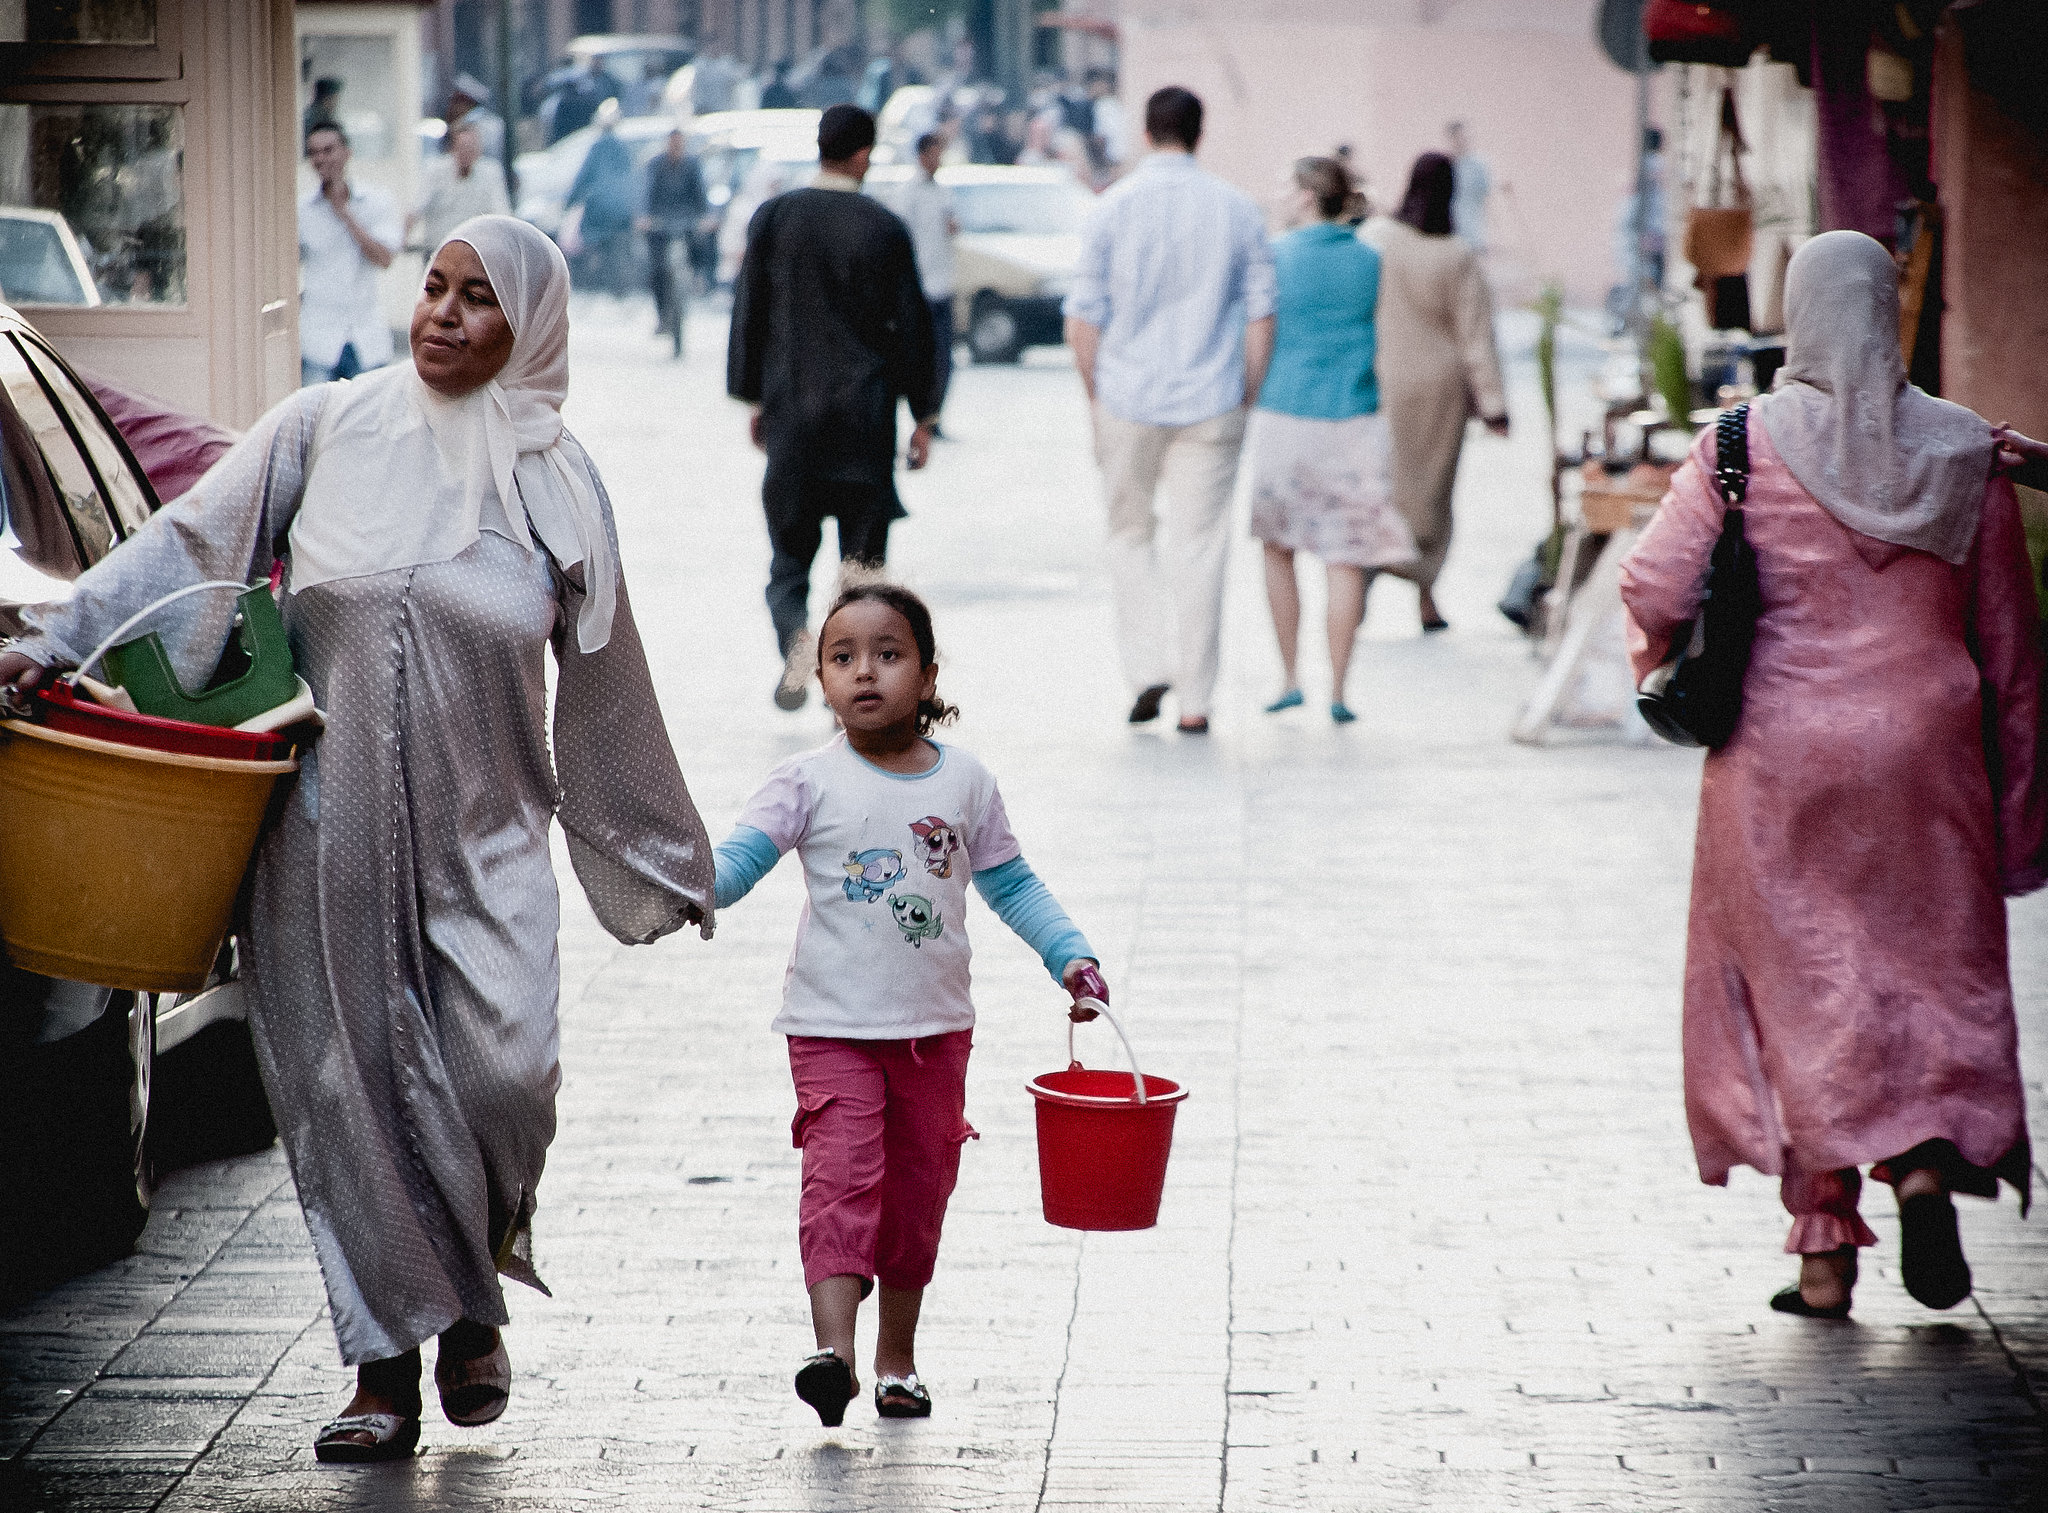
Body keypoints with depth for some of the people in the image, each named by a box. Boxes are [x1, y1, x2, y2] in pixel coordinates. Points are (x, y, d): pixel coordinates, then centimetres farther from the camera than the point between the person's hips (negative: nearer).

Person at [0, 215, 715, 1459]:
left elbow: (608, 694, 11)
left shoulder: (557, 483, 3)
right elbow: (190, 544, 4)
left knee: (504, 1075, -15)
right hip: (329, 832, 0)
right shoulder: (328, 428, 0)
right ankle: (388, 1369, 11)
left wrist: (669, 862, 17)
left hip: (486, 841, 0)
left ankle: (478, 1301, 14)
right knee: (350, 1089, 1)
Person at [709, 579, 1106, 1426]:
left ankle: (898, 1357, 23)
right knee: (841, 1176, -16)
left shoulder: (965, 784, 4)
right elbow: (738, 860, -11)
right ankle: (833, 1349, -24)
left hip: (936, 1028, 3)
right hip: (833, 1027, -3)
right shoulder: (809, 784, -5)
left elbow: (1010, 884, 14)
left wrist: (1069, 956, 6)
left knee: (919, 1189, 10)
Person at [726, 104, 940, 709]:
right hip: (865, 410, -1)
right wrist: (924, 416, 7)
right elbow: (912, 326, -2)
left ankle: (795, 636, -15)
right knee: (863, 552, 7)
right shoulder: (886, 230, -6)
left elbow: (748, 313, 4)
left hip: (790, 409, 1)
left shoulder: (773, 218, -1)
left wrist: (752, 397, 14)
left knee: (790, 545, 10)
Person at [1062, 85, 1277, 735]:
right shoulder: (1238, 211, 0)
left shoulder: (1113, 209, -4)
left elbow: (1083, 318, -5)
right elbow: (1260, 316, 0)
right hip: (1211, 404, 1)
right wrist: (1245, 401, 10)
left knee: (1131, 534, 17)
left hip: (1129, 398, -1)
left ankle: (1147, 666, 3)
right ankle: (1194, 699, 5)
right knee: (1200, 546, 5)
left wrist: (1095, 398, 7)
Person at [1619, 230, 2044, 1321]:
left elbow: (1655, 588, -12)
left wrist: (1662, 665, 12)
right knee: (1937, 975, 14)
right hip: (1926, 753, 1)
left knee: (1801, 990, 7)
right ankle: (1928, 1162, -10)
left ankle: (1825, 1251, 5)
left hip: (1781, 758, -1)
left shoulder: (1745, 444, -8)